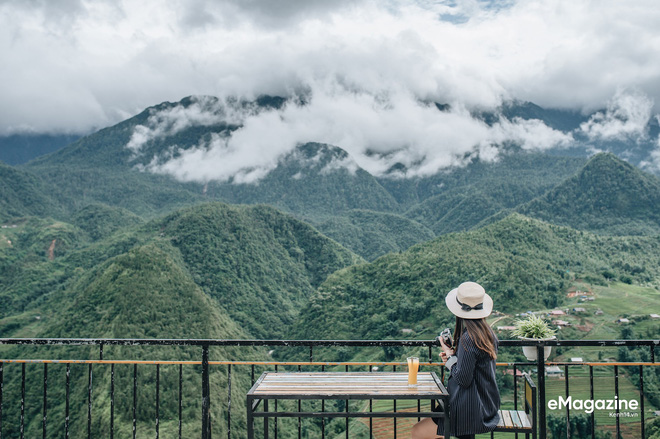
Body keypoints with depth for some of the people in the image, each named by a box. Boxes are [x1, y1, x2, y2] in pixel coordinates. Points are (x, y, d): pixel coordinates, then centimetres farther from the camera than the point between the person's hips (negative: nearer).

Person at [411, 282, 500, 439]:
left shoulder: (468, 339, -23)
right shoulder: (489, 333, 4)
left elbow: (463, 379, -21)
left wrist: (450, 355, -9)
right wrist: (454, 355, 4)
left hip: (473, 413, -10)